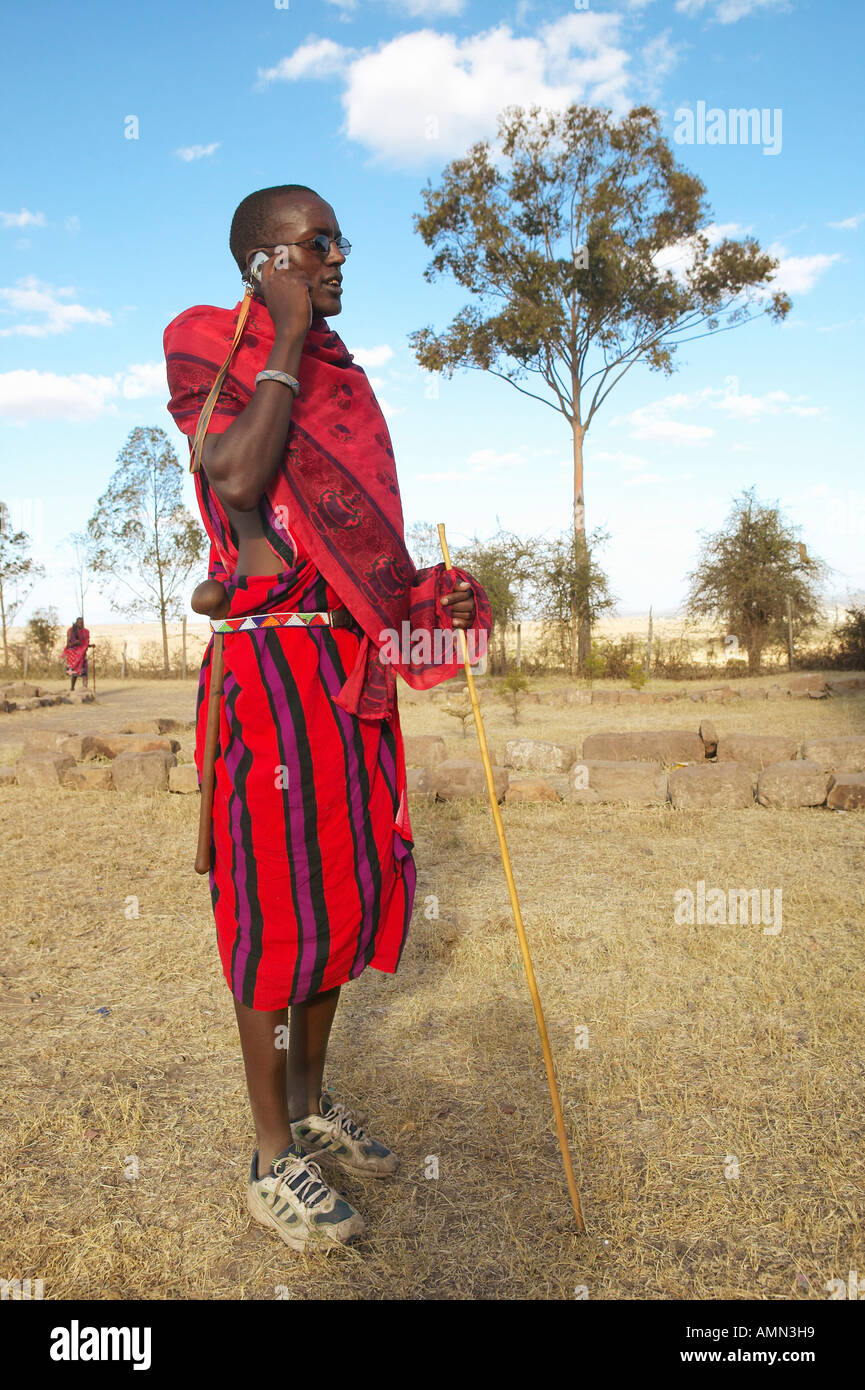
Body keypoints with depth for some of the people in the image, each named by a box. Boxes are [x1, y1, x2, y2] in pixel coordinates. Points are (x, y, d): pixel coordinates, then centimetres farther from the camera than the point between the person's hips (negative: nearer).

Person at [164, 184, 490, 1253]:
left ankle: (313, 1102, 34)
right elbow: (236, 478, -21)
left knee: (352, 875, 13)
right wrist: (287, 339, -11)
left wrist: (431, 588, 8)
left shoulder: (339, 372, 20)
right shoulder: (211, 345, -1)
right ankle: (274, 1155, 18)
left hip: (355, 663, 8)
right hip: (271, 661, -8)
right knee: (275, 891, -1)